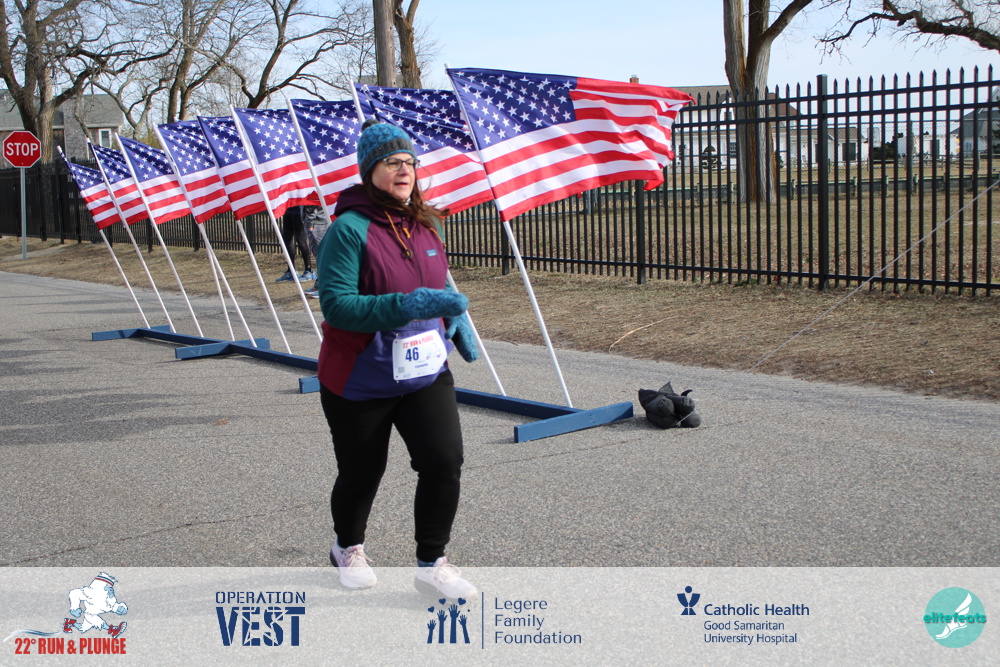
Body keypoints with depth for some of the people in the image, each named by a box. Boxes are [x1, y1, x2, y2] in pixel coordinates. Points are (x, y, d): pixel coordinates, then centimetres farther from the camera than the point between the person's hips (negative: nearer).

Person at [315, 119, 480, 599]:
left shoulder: (426, 225, 5)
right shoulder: (349, 230, -17)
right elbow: (336, 304, -25)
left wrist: (457, 321, 15)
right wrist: (405, 306, -33)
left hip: (425, 373, 5)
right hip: (360, 382, -4)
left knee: (444, 460, -11)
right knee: (361, 474, 11)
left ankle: (431, 564, 6)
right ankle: (348, 549, 41)